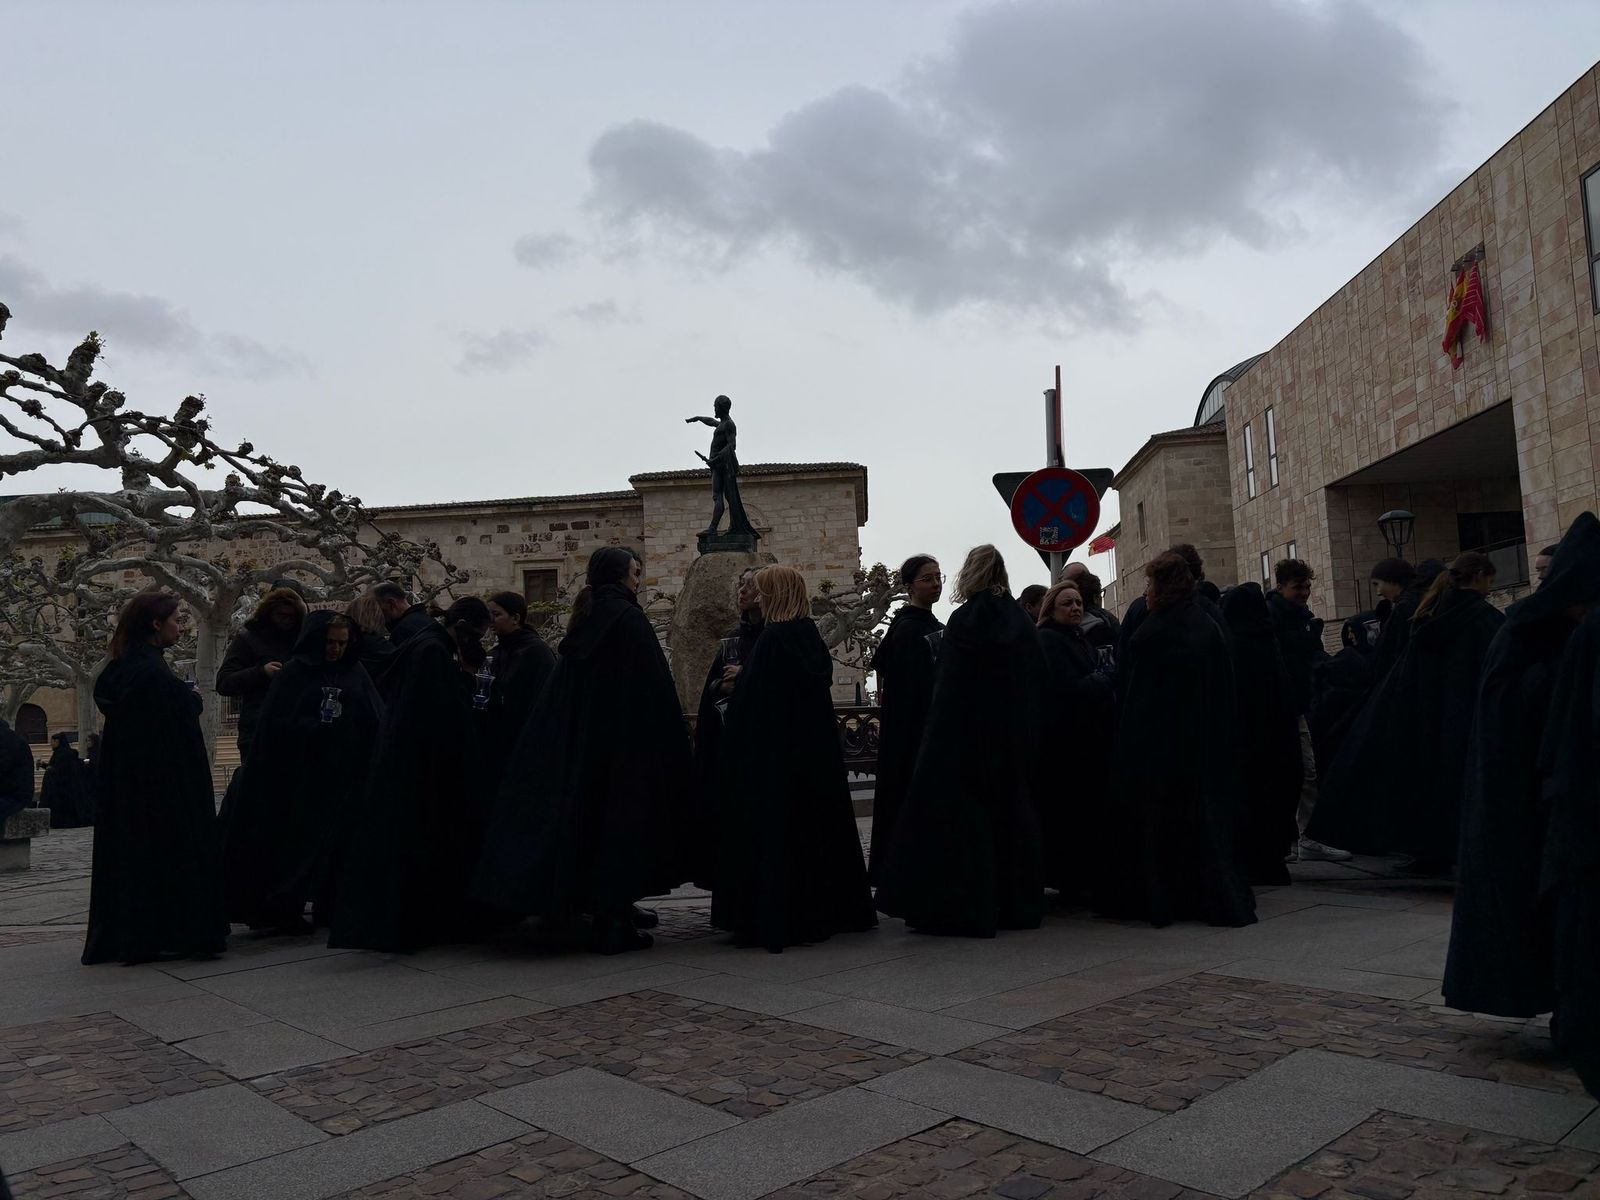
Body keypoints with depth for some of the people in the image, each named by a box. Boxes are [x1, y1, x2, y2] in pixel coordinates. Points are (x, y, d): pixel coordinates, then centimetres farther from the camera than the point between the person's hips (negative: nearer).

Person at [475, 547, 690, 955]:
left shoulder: (584, 620, 11)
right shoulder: (628, 617, -12)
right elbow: (655, 689, -14)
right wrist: (672, 750, -9)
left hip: (578, 745, 8)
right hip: (624, 747, -8)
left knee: (588, 821, 13)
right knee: (621, 824, -1)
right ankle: (614, 924, 3)